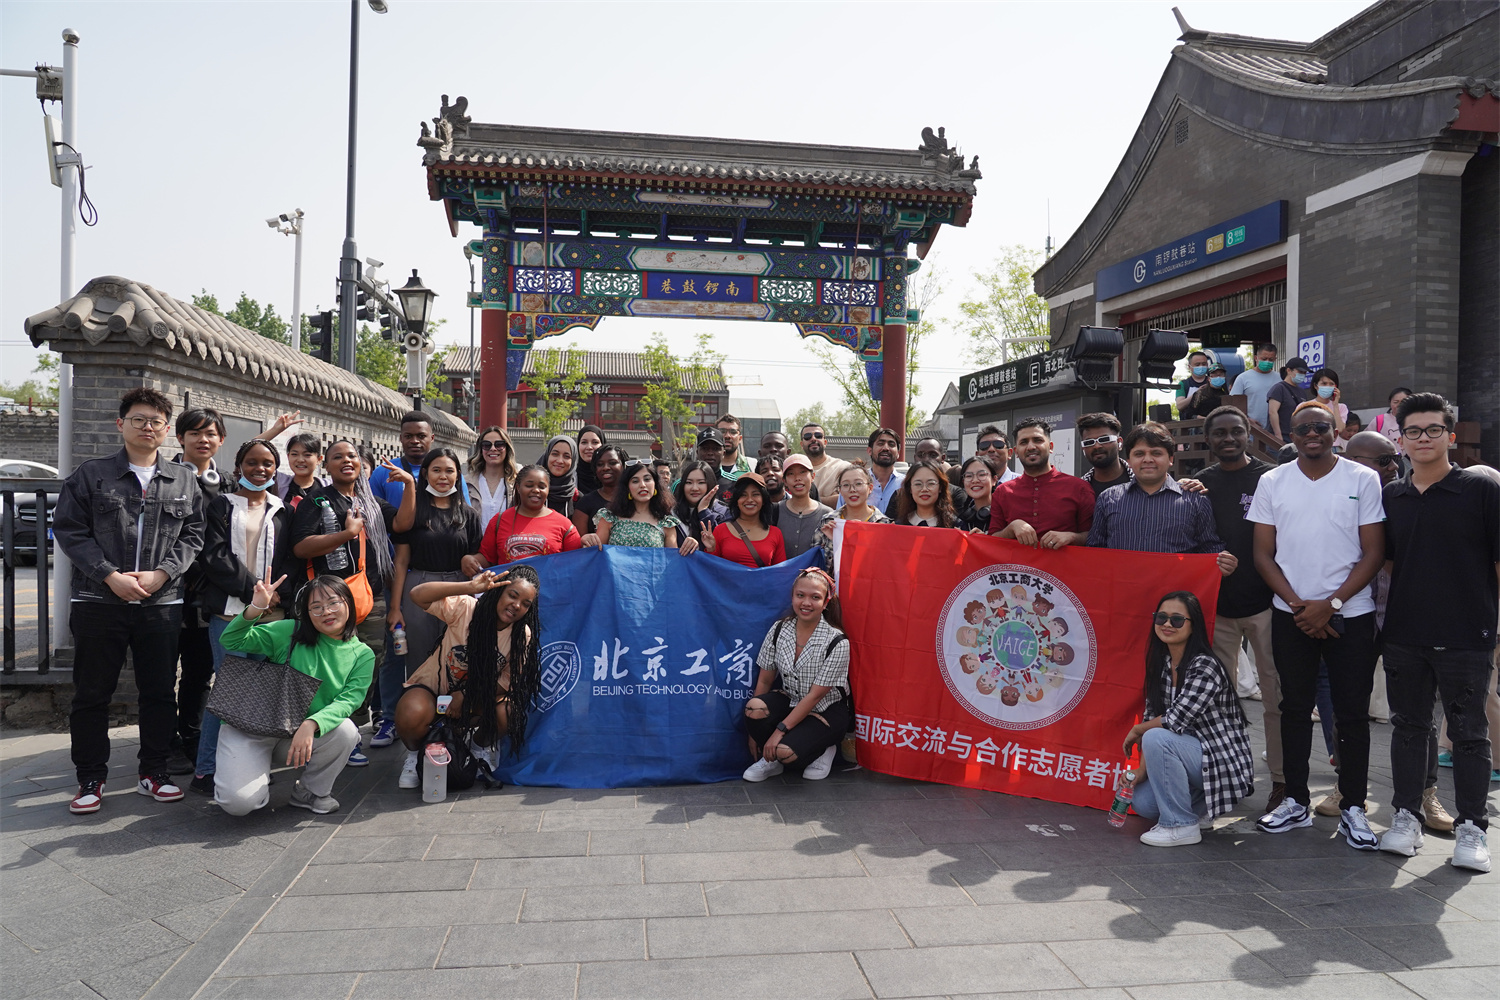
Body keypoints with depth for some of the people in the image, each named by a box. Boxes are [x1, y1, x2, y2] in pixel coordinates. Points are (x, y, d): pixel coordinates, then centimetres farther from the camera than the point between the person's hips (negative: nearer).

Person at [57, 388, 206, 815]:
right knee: (91, 694, 6)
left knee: (160, 692, 7)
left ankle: (153, 771, 21)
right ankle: (90, 779, 19)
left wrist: (161, 574, -8)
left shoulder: (184, 480, 9)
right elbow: (68, 529, -1)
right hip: (99, 602, -1)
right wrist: (110, 575, -12)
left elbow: (193, 535, 7)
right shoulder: (90, 474, 4)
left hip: (162, 603, 2)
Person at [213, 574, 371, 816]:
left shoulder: (362, 655, -1)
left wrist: (311, 724, -31)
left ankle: (310, 792, -1)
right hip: (253, 724, -2)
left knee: (345, 730, -29)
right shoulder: (291, 632, -5)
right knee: (239, 802, -24)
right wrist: (255, 609, -26)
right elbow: (231, 642, -8)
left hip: (309, 733, 2)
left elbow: (348, 701, -13)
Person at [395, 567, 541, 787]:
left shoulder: (523, 636, -13)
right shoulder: (465, 608, -22)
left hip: (480, 697, 2)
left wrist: (466, 696, -24)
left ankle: (481, 745, 9)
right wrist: (470, 587, -43)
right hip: (433, 687, -2)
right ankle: (415, 754, 4)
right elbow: (418, 595, -34)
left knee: (508, 714, -28)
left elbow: (507, 683, -11)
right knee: (411, 716, -34)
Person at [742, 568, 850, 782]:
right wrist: (754, 731, -2)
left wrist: (780, 730, -22)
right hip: (791, 701, 4)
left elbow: (815, 695, -19)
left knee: (786, 751, -28)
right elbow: (765, 680, -2)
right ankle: (770, 759, 0)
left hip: (827, 711, -4)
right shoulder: (779, 630, -6)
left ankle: (823, 749, 6)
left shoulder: (837, 642, -19)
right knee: (753, 707, -28)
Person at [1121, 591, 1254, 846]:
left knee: (1157, 738, -30)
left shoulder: (1205, 667, -22)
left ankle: (1182, 825, -16)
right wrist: (1141, 770, -5)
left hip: (1224, 763, -8)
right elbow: (1152, 715, 5)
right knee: (1142, 802, -7)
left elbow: (1174, 720, -28)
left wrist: (1136, 730, -10)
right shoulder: (1161, 664, 4)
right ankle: (1197, 809, 21)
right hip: (1192, 754, 8)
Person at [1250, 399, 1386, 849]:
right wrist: (1298, 605, -8)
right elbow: (1263, 555, 3)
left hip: (1350, 615, -1)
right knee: (1295, 708, 9)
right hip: (1291, 616, 2)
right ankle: (1295, 801, 19)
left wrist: (1331, 604, -12)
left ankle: (1352, 807, 14)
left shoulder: (1363, 479, 0)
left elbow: (1373, 553, -3)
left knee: (1352, 713, 3)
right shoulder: (1272, 482, 4)